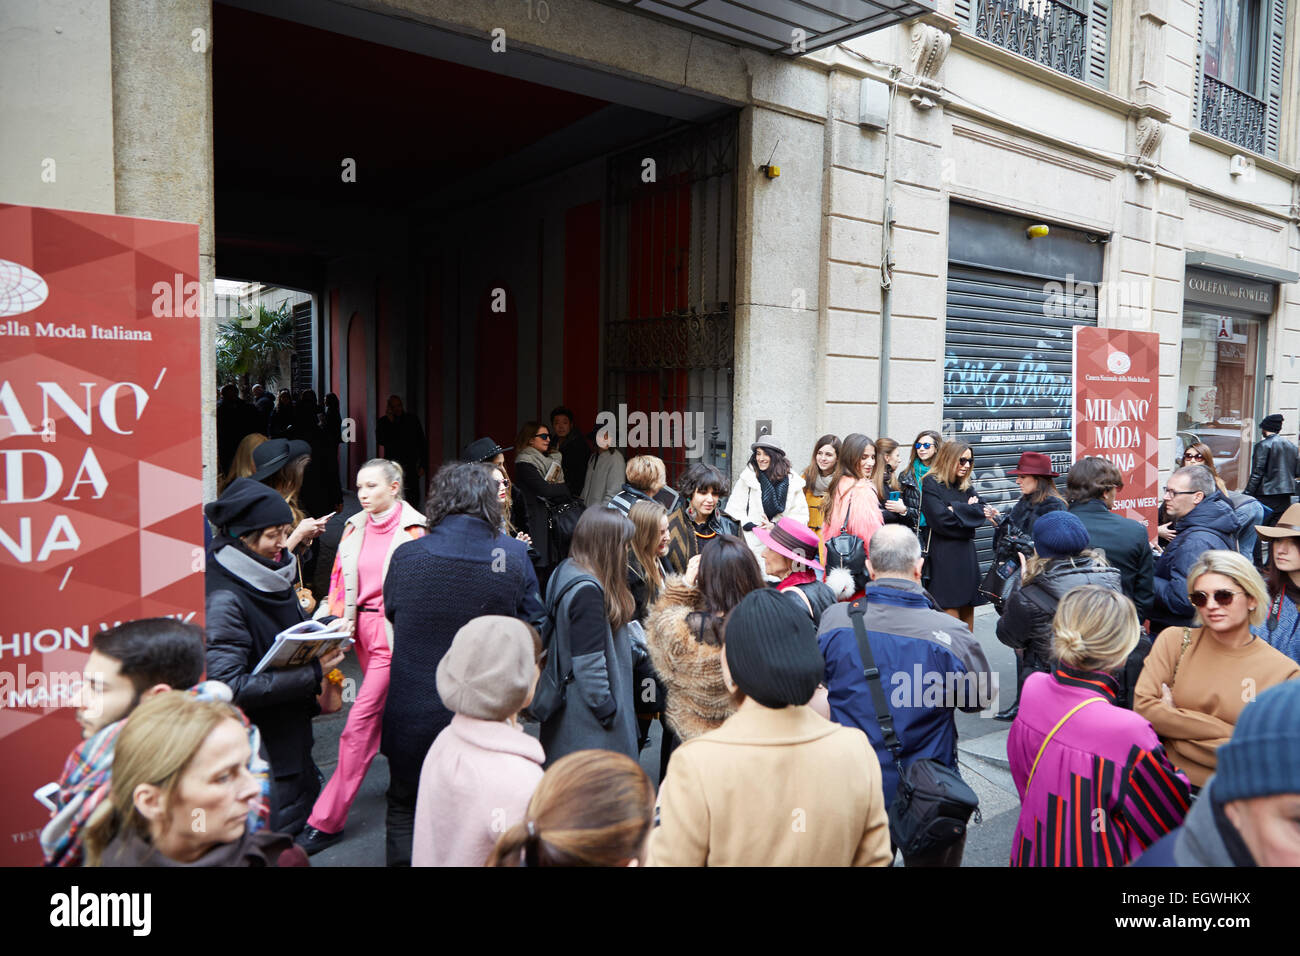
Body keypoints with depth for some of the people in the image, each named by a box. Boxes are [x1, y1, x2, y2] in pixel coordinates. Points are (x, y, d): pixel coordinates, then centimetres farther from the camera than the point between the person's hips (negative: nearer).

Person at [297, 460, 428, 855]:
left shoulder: (412, 530, -9)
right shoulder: (354, 528, 9)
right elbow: (340, 581, 12)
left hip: (394, 633, -7)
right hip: (362, 628, 7)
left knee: (360, 722, -7)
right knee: (387, 717, 17)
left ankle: (327, 821, 1)